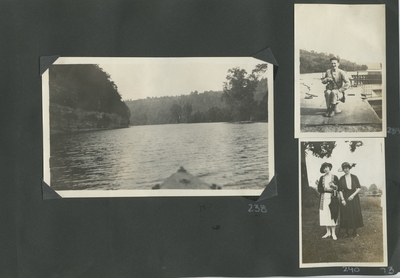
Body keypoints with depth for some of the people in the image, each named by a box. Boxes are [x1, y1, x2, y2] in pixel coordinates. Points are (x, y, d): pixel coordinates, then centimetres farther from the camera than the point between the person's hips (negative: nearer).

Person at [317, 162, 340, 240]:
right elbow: (319, 189, 7)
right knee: (325, 215, 0)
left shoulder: (334, 177, 4)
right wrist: (326, 189, -9)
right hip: (324, 199, 3)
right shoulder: (322, 178, 11)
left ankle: (333, 233, -1)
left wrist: (334, 186, -17)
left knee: (332, 215, -6)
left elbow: (338, 188, 4)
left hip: (332, 199, -3)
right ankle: (328, 232, 8)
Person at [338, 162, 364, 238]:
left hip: (354, 198, 0)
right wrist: (342, 199, -9)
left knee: (355, 214, 2)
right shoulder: (341, 179, 2)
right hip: (345, 198, 0)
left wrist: (353, 195, -11)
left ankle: (355, 232, 13)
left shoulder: (354, 177, 1)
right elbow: (340, 190, 1)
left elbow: (359, 188, 1)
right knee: (346, 215, -1)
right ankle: (347, 232, 6)